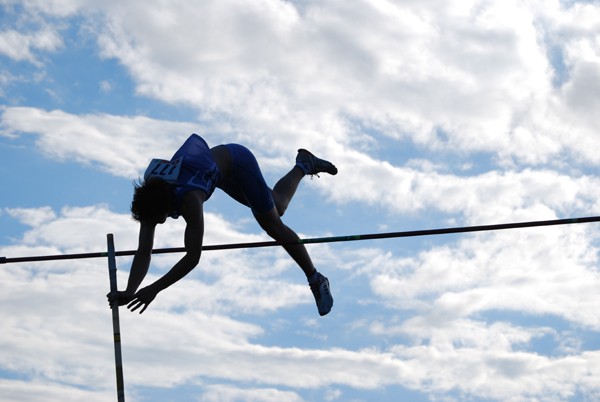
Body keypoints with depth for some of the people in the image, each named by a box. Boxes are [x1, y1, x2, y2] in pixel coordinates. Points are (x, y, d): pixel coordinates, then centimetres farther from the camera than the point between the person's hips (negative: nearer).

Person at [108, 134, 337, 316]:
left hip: (237, 161, -6)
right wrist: (129, 292, -40)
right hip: (219, 168, 6)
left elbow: (193, 257, -45)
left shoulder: (188, 199, -45)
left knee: (274, 225, -1)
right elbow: (143, 253, -26)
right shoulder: (149, 201, -27)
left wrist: (154, 289, -48)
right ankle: (304, 165, 51)